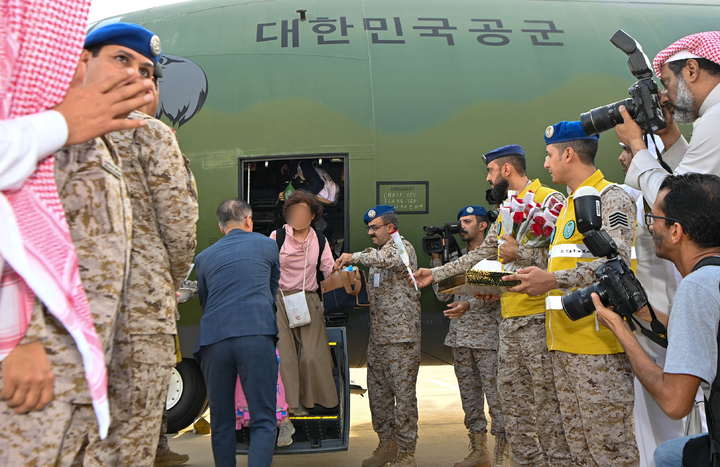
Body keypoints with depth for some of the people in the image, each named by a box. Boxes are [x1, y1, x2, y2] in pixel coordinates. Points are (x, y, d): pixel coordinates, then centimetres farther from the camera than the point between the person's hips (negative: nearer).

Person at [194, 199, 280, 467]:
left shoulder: (203, 257, 22)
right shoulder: (267, 245, 18)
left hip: (213, 338, 3)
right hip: (256, 335, -2)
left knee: (221, 423, 13)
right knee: (263, 421, -3)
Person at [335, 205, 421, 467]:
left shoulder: (403, 247, -6)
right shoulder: (377, 254, 20)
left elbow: (390, 259, -31)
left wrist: (354, 257, -27)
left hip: (402, 336, -9)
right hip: (377, 336, 9)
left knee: (404, 392, -4)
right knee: (377, 391, 11)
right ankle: (387, 443, 24)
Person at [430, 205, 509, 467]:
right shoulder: (456, 258, 16)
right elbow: (443, 294, 11)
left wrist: (469, 304, -29)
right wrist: (436, 258, 7)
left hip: (487, 336, -6)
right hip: (460, 337, 6)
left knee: (494, 393, -6)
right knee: (468, 394, 10)